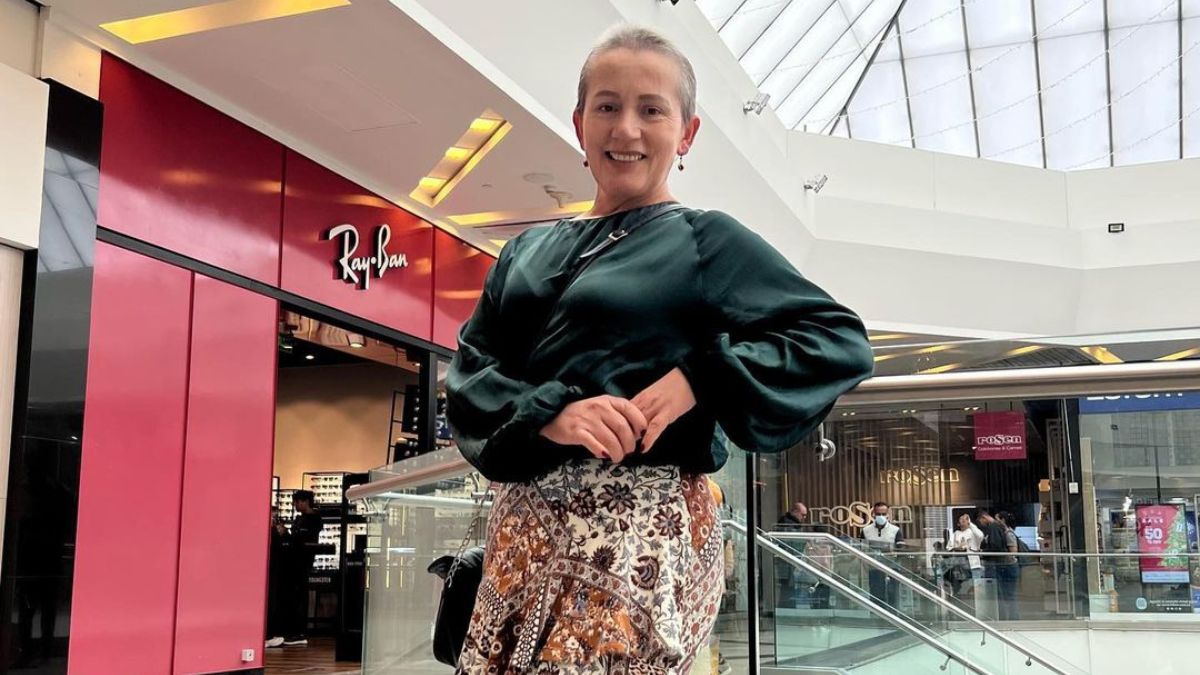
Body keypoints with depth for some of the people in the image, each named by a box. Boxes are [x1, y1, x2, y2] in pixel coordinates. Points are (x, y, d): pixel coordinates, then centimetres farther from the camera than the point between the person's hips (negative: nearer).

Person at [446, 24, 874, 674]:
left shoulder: (706, 241, 2)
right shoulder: (529, 250, 15)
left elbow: (841, 342, -4)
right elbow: (468, 371, 6)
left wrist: (698, 379, -16)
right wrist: (549, 412, -15)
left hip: (640, 530, -5)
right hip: (524, 528, 5)